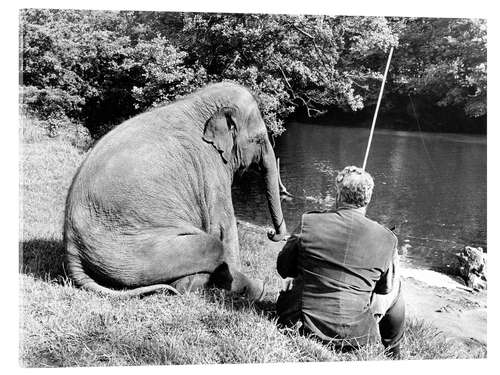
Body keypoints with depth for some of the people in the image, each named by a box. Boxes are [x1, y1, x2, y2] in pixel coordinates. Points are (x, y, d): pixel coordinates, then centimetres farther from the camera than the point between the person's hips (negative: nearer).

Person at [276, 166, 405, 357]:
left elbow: (283, 268, 0)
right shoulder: (386, 239, -10)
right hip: (354, 335, 0)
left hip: (303, 326, 1)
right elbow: (386, 288, 5)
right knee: (395, 290, 25)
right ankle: (393, 353, 47)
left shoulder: (309, 222, -11)